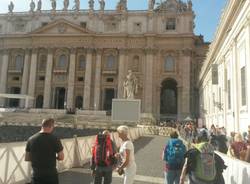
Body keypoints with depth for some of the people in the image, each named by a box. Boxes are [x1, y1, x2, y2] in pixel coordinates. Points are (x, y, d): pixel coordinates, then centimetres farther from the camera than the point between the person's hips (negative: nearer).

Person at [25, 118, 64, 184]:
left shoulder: (31, 139, -2)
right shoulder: (54, 139, -13)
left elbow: (27, 158, 5)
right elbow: (61, 157, -7)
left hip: (36, 175, 3)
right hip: (51, 174, -2)